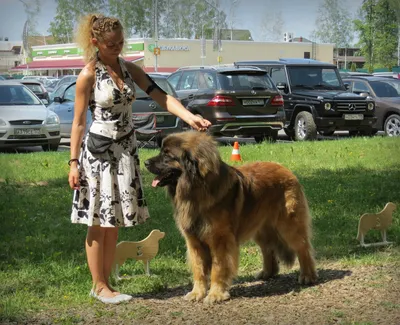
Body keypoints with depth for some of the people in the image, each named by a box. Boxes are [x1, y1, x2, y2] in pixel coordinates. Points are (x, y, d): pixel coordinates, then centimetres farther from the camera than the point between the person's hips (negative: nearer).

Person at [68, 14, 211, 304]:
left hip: (126, 149, 6)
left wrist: (189, 117, -19)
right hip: (98, 151, -6)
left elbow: (160, 96, -4)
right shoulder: (88, 75, -11)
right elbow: (78, 122, -8)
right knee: (99, 223, 0)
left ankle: (104, 283, 18)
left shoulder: (130, 69, 5)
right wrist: (73, 163, -9)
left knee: (114, 223, 9)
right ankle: (99, 286, 10)